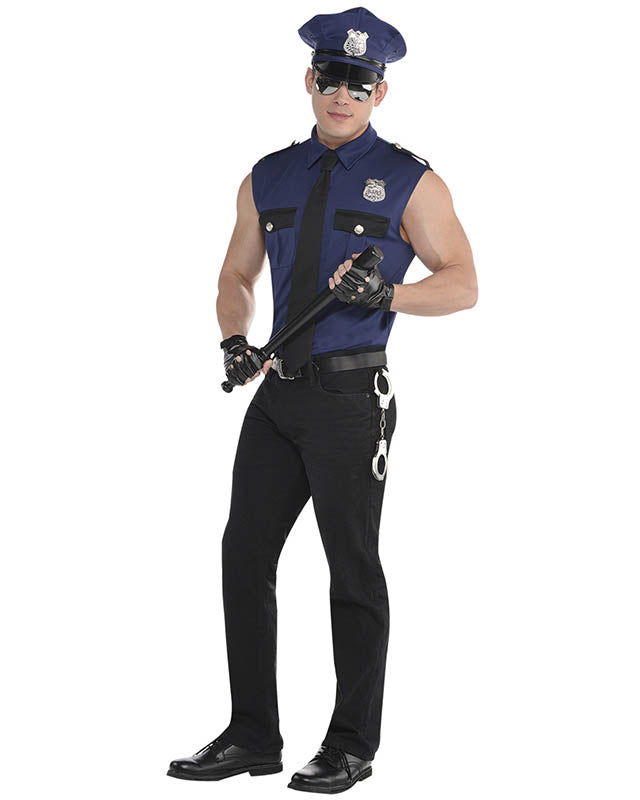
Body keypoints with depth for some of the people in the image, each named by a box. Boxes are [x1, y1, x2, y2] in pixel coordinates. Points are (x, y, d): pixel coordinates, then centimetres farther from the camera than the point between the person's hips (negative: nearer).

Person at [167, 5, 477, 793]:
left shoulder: (409, 182, -1)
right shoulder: (268, 179, 12)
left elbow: (462, 284, -3)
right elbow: (236, 276, 20)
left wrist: (387, 293, -20)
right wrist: (235, 342, 0)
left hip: (352, 396, -5)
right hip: (279, 393, 5)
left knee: (352, 566, 1)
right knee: (244, 551, 4)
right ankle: (252, 736, 14)